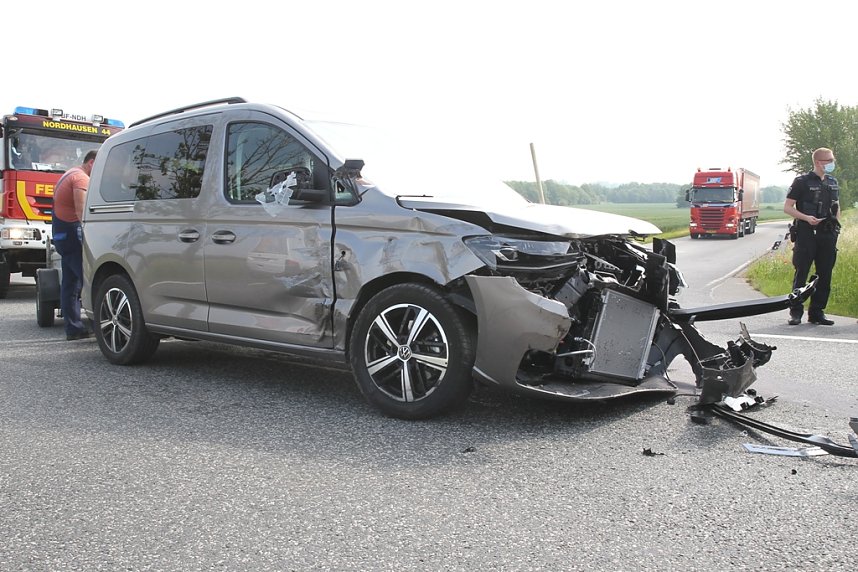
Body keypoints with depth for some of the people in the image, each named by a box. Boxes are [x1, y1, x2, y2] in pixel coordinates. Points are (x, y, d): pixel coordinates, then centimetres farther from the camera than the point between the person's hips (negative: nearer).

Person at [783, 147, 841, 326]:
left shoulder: (833, 183, 15)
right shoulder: (802, 182, -3)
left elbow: (837, 207, 26)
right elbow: (787, 207, -5)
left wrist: (836, 225, 12)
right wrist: (806, 218, -18)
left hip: (828, 235, 6)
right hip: (806, 234, -6)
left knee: (825, 275, 6)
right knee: (801, 274, -3)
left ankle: (817, 312, 14)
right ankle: (796, 312, 3)